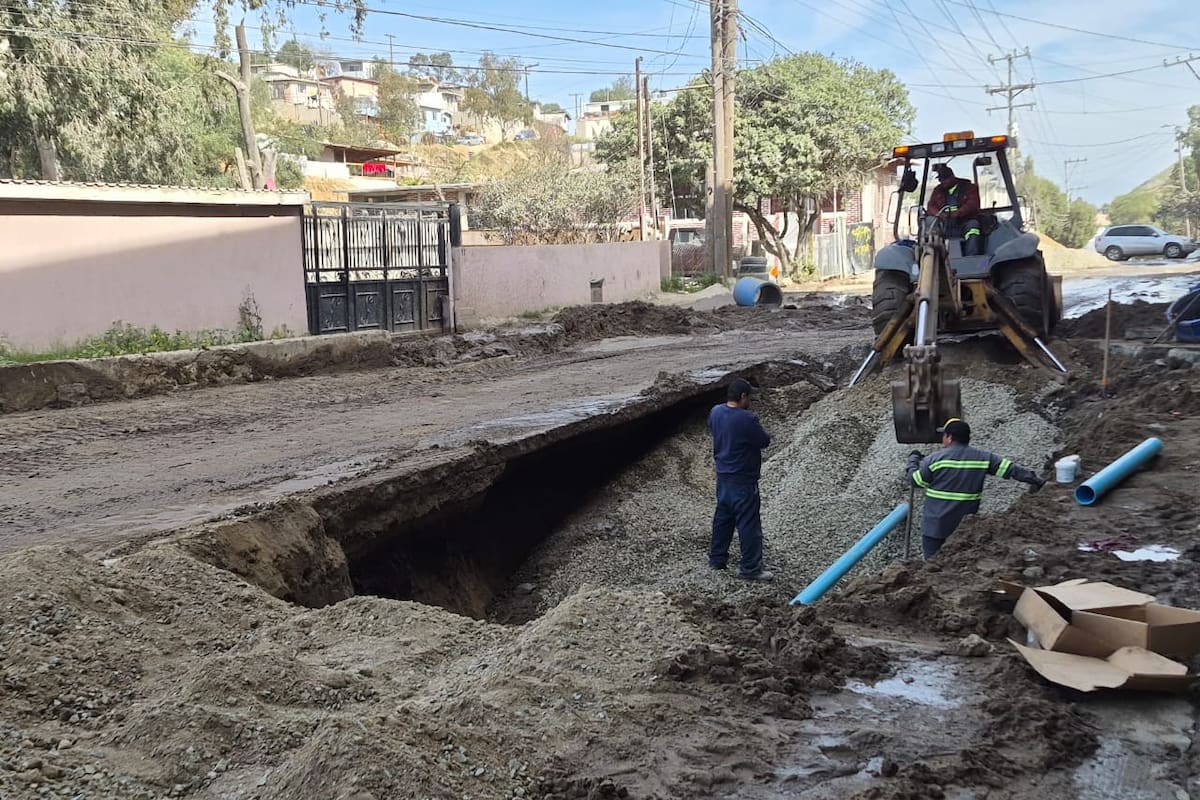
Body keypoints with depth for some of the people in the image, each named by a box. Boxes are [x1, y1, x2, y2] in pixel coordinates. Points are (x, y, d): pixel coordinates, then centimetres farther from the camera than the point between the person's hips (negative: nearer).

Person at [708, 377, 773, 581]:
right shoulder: (747, 420, -25)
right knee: (748, 523, 1)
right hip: (743, 480, -8)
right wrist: (762, 433, 5)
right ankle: (750, 568, 6)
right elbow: (764, 441, -13)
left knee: (722, 517, 20)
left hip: (723, 476, 8)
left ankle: (716, 558, 30)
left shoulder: (715, 412, -2)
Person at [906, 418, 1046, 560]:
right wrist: (1033, 479, 4)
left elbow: (915, 480, 0)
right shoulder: (982, 458, 0)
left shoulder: (934, 459, -10)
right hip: (966, 527, 4)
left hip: (936, 526, -4)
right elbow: (1009, 468, -2)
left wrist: (913, 459, 16)